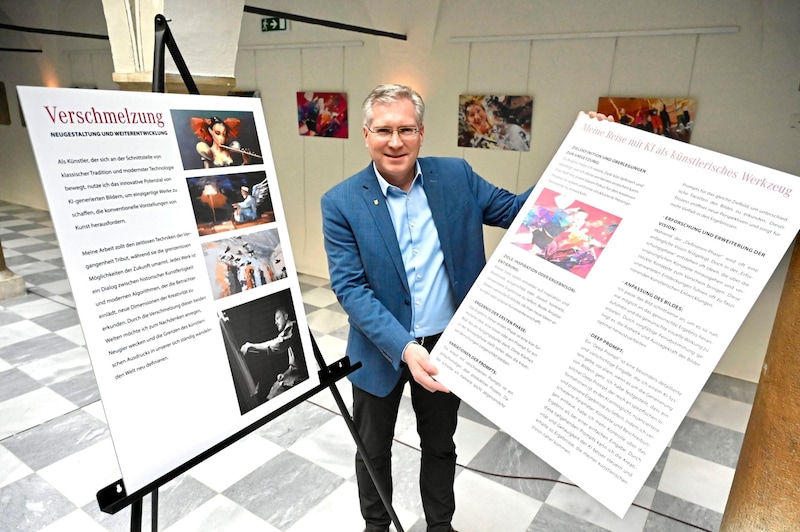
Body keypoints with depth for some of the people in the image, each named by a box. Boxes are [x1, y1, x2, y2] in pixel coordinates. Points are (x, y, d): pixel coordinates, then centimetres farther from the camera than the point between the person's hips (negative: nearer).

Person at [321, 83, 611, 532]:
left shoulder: (456, 176, -6)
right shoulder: (341, 203, -14)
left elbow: (511, 208, 2)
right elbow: (350, 287, -18)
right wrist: (403, 348, -29)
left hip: (446, 345, 2)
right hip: (381, 352, -1)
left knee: (440, 445, 24)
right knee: (374, 450, 21)